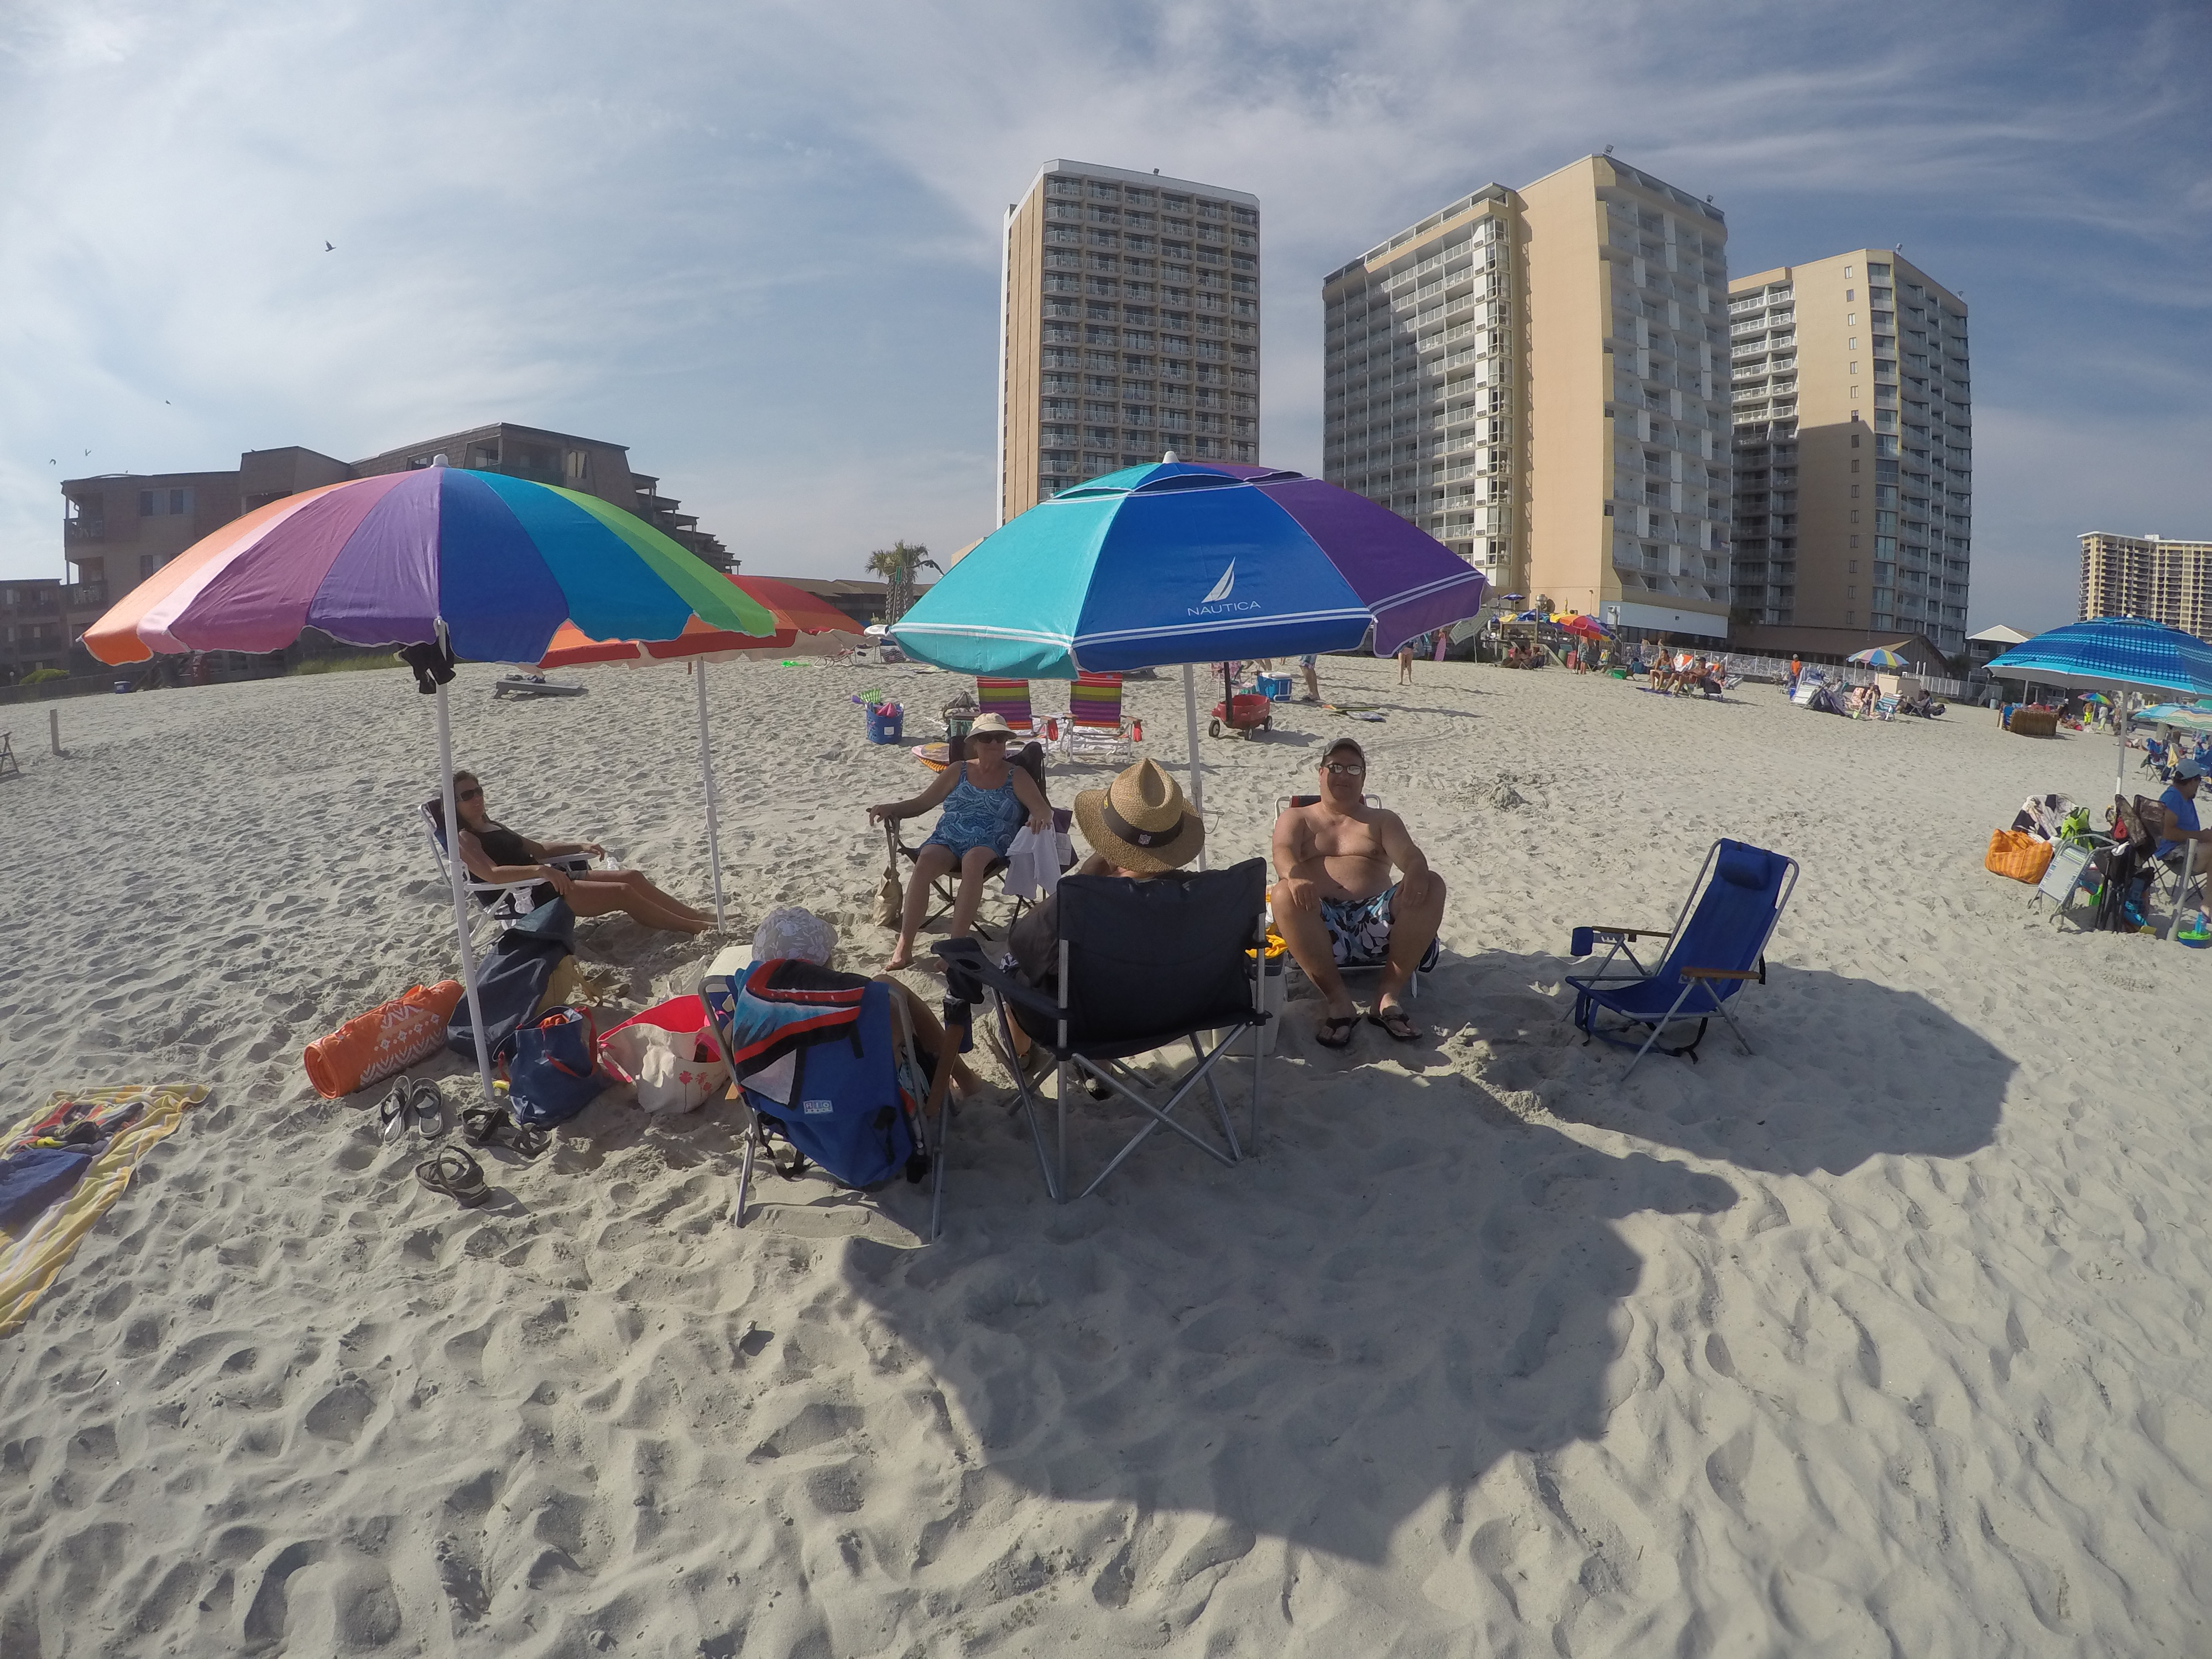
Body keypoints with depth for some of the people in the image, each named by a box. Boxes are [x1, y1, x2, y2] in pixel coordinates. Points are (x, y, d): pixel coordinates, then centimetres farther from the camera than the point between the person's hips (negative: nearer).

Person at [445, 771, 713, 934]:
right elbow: (491, 873, -26)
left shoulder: (492, 826, 21)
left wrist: (580, 846, 11)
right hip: (531, 897, -9)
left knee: (631, 877, -3)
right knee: (622, 893, -20)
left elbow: (537, 849, 23)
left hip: (547, 881, 9)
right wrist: (541, 870, -36)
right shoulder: (464, 838, -7)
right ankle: (691, 927, -14)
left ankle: (697, 915, -4)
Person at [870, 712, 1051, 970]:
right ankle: (903, 947, -34)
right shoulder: (958, 772, 18)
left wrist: (1041, 817, -25)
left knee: (973, 859, -39)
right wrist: (892, 808, -3)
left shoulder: (1016, 777, 12)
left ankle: (956, 945, -40)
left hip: (989, 847, -2)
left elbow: (1044, 810, 1)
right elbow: (921, 803, 16)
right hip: (946, 841, 2)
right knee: (925, 862, -32)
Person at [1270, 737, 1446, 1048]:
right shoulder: (1296, 818, 23)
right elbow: (1283, 852, 0)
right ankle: (1339, 1001, -28)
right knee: (1284, 895, -35)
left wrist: (1416, 872, -22)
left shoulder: (1383, 820, 26)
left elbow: (1409, 854, 6)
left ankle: (1388, 996, -21)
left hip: (1376, 920, 2)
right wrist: (1295, 876, -26)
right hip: (1322, 924, -1)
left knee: (1432, 886, -25)